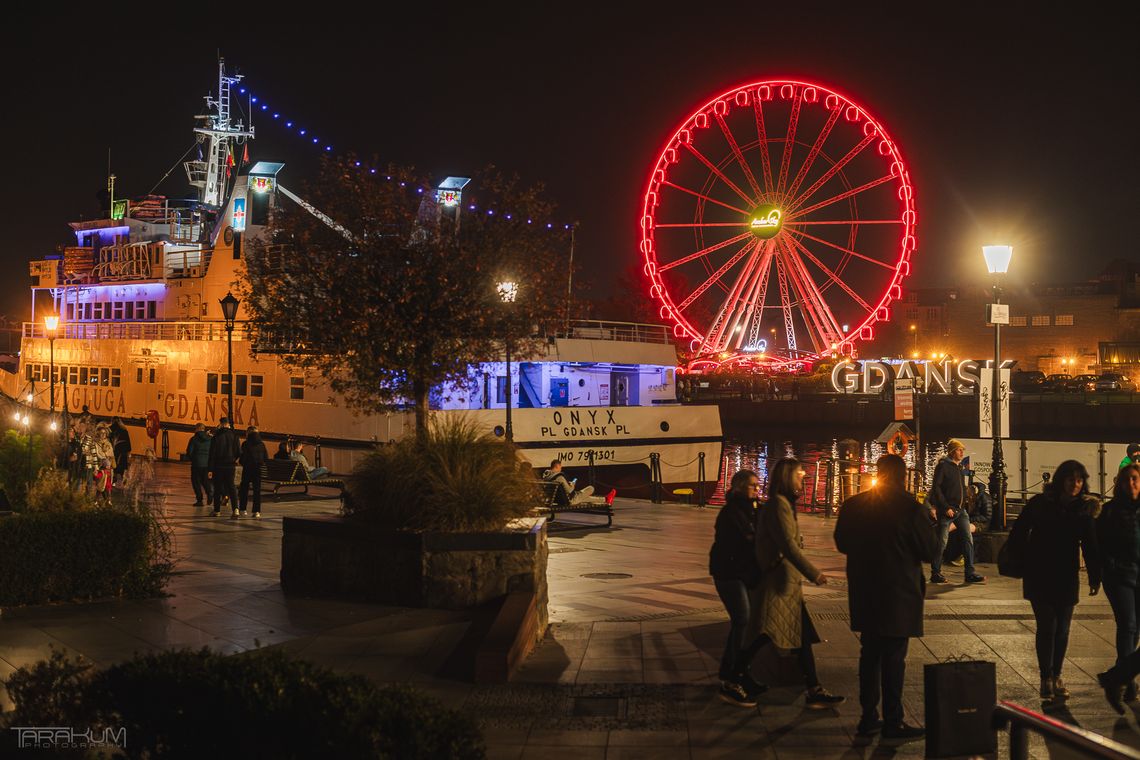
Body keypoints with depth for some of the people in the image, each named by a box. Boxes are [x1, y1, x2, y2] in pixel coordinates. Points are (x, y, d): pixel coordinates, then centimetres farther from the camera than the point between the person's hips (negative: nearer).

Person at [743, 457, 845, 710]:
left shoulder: (783, 504, 20)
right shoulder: (778, 504, -12)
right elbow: (788, 544, -21)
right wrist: (813, 573, -21)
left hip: (788, 584, 11)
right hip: (777, 582, -11)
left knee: (804, 636, 9)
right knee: (768, 632, -18)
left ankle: (814, 691, 12)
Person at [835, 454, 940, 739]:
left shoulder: (853, 505, 2)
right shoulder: (909, 507, -14)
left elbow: (842, 544, 13)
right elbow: (930, 550, -9)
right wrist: (931, 525, 8)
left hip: (864, 595, 5)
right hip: (899, 595, -5)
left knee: (870, 655, 14)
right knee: (894, 658, 1)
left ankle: (868, 718, 19)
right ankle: (893, 722, 6)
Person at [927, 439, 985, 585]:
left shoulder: (959, 467, 16)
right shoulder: (943, 466, -7)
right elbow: (936, 488, -13)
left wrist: (964, 505, 10)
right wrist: (946, 507, -17)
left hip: (961, 510, 7)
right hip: (947, 511, -7)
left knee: (968, 539, 0)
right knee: (942, 542, -2)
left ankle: (970, 573, 1)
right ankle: (935, 574, 7)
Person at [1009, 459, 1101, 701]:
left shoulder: (1084, 508, 1)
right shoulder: (1040, 504, -7)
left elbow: (1090, 545, 5)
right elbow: (1018, 533, 0)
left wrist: (1095, 577, 1)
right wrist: (1026, 561, -4)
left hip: (1067, 579, 3)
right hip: (1040, 579, -3)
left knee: (1062, 630, 7)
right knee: (1047, 628, -6)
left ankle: (1056, 677, 21)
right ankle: (1046, 679, 3)